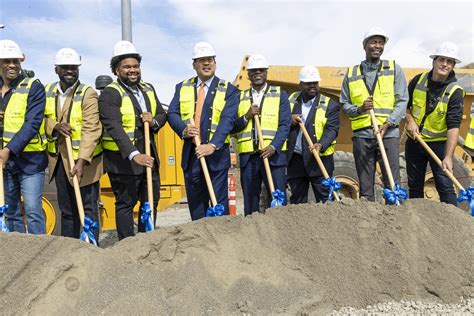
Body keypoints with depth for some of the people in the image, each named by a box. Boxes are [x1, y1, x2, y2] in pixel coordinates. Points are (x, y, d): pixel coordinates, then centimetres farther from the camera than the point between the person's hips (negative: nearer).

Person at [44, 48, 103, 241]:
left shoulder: (88, 94, -10)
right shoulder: (47, 92, 8)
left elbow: (91, 130, -18)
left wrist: (81, 161, -28)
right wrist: (55, 126, -14)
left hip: (84, 161, -5)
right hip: (59, 161, 5)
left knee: (88, 208, 1)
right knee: (66, 209, 14)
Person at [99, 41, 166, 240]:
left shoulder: (148, 89, 12)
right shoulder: (110, 94, -12)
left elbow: (162, 115, 14)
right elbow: (114, 127, -23)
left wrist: (154, 122, -12)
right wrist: (134, 155, -34)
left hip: (149, 156, 8)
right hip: (123, 159, -7)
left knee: (151, 201, 14)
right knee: (125, 204, 2)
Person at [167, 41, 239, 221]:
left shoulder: (228, 90, 1)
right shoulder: (182, 88, 12)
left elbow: (227, 119, -11)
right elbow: (172, 113, 4)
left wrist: (213, 145, -25)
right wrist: (183, 129, -17)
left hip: (217, 153, -3)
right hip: (190, 154, 3)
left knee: (219, 203, 0)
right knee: (195, 202, 11)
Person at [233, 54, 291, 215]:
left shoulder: (280, 95, 10)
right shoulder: (240, 97, 15)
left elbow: (285, 125, 0)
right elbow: (233, 127, 10)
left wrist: (273, 147, -15)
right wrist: (247, 116, -9)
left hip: (273, 155, -2)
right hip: (247, 156, 2)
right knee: (250, 204, 6)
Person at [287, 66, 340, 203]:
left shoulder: (330, 105, -1)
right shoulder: (291, 100, 11)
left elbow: (331, 129, -10)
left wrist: (321, 144, -29)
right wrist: (289, 119, -8)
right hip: (295, 160, 4)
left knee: (325, 199, -2)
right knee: (297, 200, 12)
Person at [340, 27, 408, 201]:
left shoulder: (394, 69, 8)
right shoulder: (351, 73, 11)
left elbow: (402, 101, 2)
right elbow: (344, 104, 12)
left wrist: (388, 123, -12)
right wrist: (359, 109, -10)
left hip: (388, 133, -1)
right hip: (361, 135, 1)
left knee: (393, 183, -3)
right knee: (365, 185, 6)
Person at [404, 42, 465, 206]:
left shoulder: (455, 92, -14)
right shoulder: (418, 80, -2)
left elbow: (453, 126, -23)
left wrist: (448, 156, -33)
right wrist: (410, 120, -7)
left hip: (439, 144, -4)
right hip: (414, 142, 4)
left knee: (445, 186, -7)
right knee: (414, 186, 12)